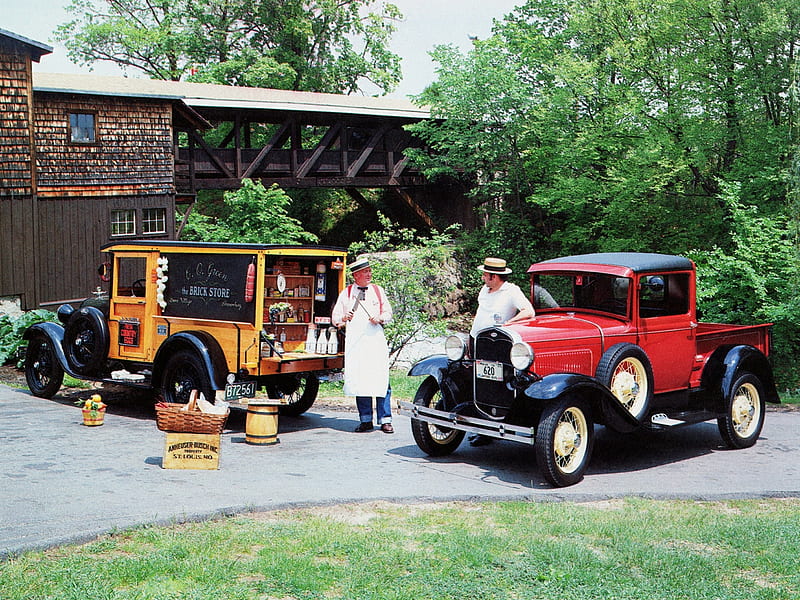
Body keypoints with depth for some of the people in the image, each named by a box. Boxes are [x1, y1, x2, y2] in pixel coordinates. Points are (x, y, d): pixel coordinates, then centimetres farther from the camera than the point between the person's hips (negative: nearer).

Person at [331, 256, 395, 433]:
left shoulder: (378, 290, 14)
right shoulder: (346, 293, 11)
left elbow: (388, 313, 17)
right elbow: (335, 317, 13)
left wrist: (380, 318, -3)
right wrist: (344, 318, -8)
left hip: (376, 340, 0)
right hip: (354, 343, 0)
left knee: (381, 380, -6)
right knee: (359, 381, 0)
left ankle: (385, 420, -1)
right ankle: (365, 420, 9)